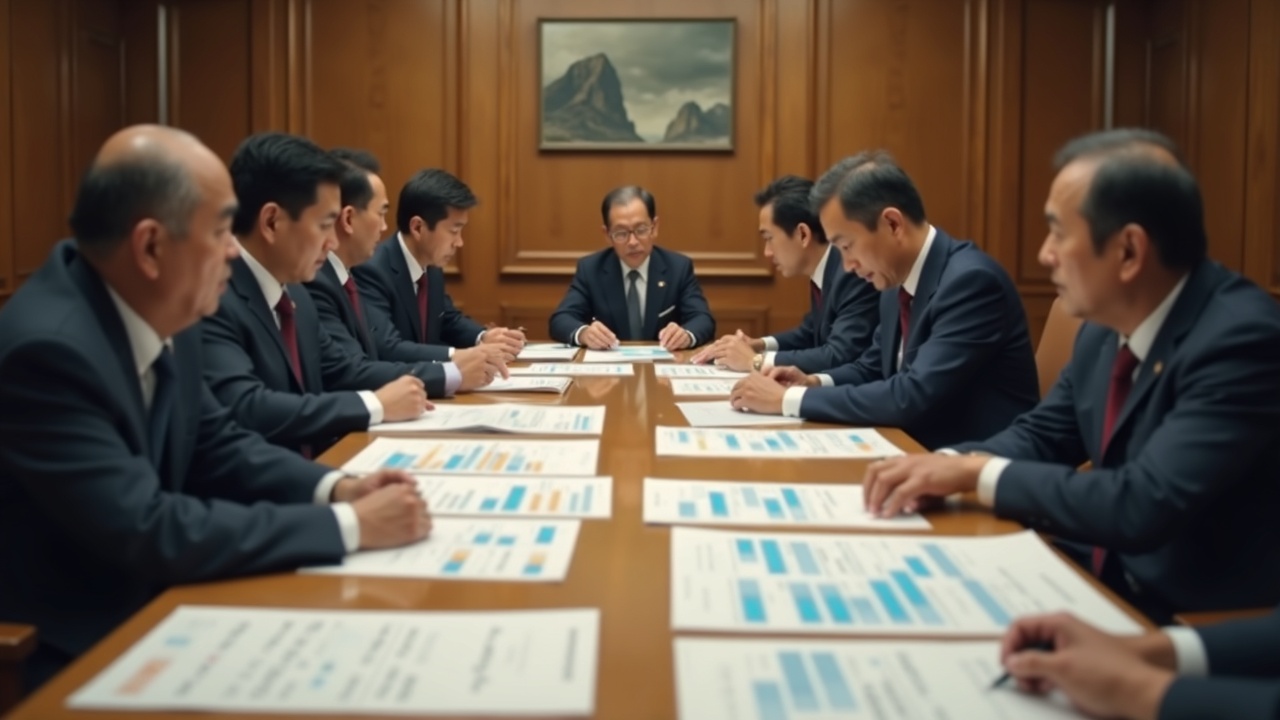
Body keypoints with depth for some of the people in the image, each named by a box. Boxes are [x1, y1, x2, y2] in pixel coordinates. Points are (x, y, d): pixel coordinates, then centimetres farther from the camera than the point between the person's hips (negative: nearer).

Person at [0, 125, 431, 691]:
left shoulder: (160, 316, -3)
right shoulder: (48, 349, -27)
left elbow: (214, 445, 9)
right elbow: (147, 532, -29)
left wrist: (335, 489, -8)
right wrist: (350, 526, -24)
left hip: (146, 604, 7)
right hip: (70, 653, -7)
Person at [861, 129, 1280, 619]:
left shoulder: (1240, 339, -24)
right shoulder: (1107, 327, 0)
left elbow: (1145, 505, -31)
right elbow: (1041, 434, 11)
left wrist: (980, 472, -21)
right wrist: (949, 466, -9)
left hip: (1199, 622, -7)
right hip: (1107, 579, 7)